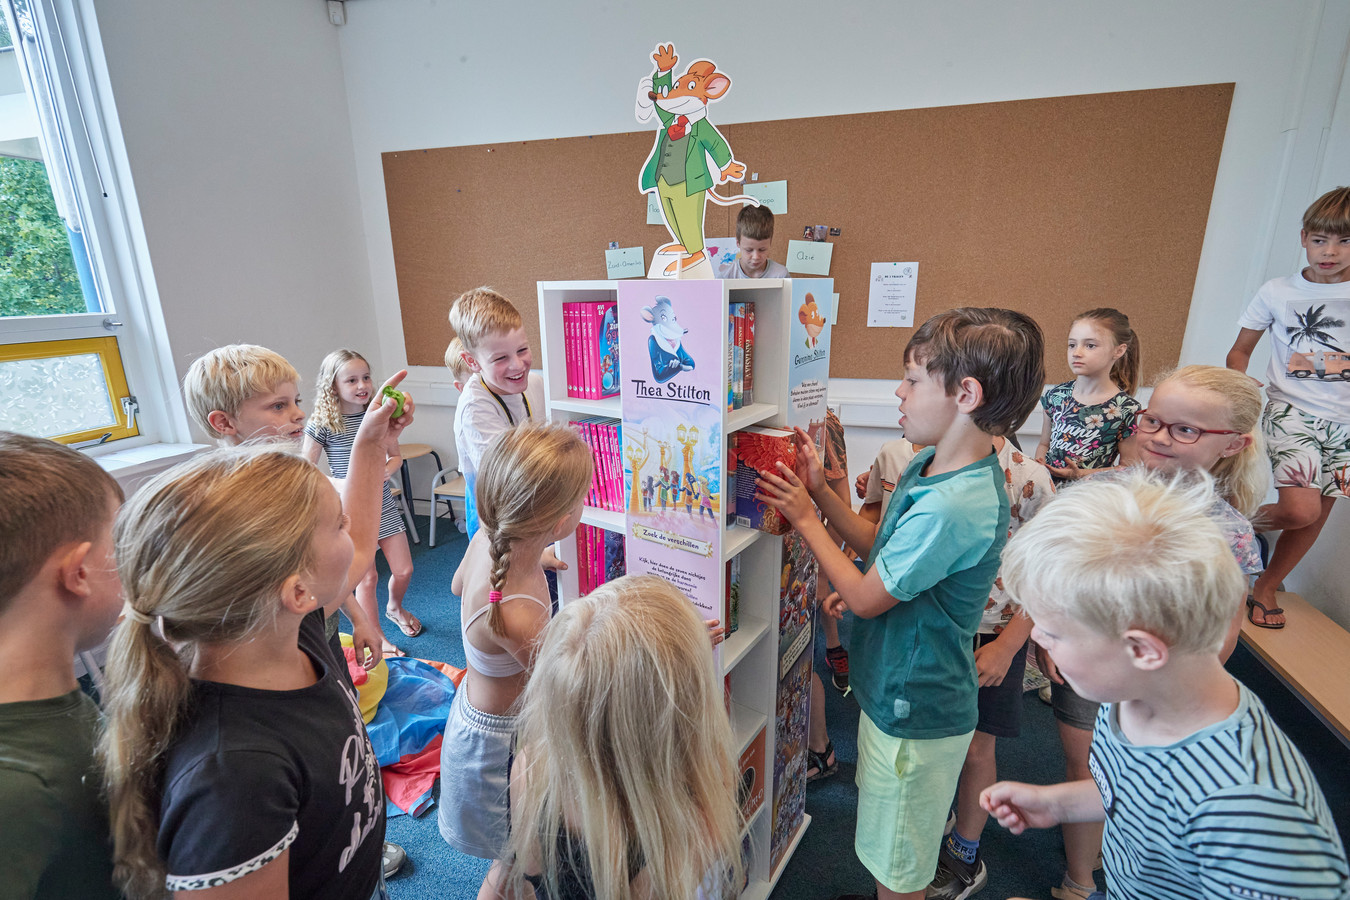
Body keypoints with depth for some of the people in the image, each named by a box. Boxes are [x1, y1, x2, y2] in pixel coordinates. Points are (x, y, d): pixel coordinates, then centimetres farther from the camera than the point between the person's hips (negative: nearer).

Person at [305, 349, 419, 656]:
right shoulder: (321, 424, -11)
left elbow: (396, 455, 11)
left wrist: (388, 469, -11)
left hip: (384, 506, 4)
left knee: (404, 570, 7)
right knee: (367, 578, 2)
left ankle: (394, 608, 40)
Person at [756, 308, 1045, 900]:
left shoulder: (949, 507, -34)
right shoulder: (930, 466, -3)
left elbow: (866, 598, -23)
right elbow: (880, 546, 6)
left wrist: (805, 518, -14)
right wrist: (821, 490, -4)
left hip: (913, 712, -9)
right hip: (902, 692, 9)